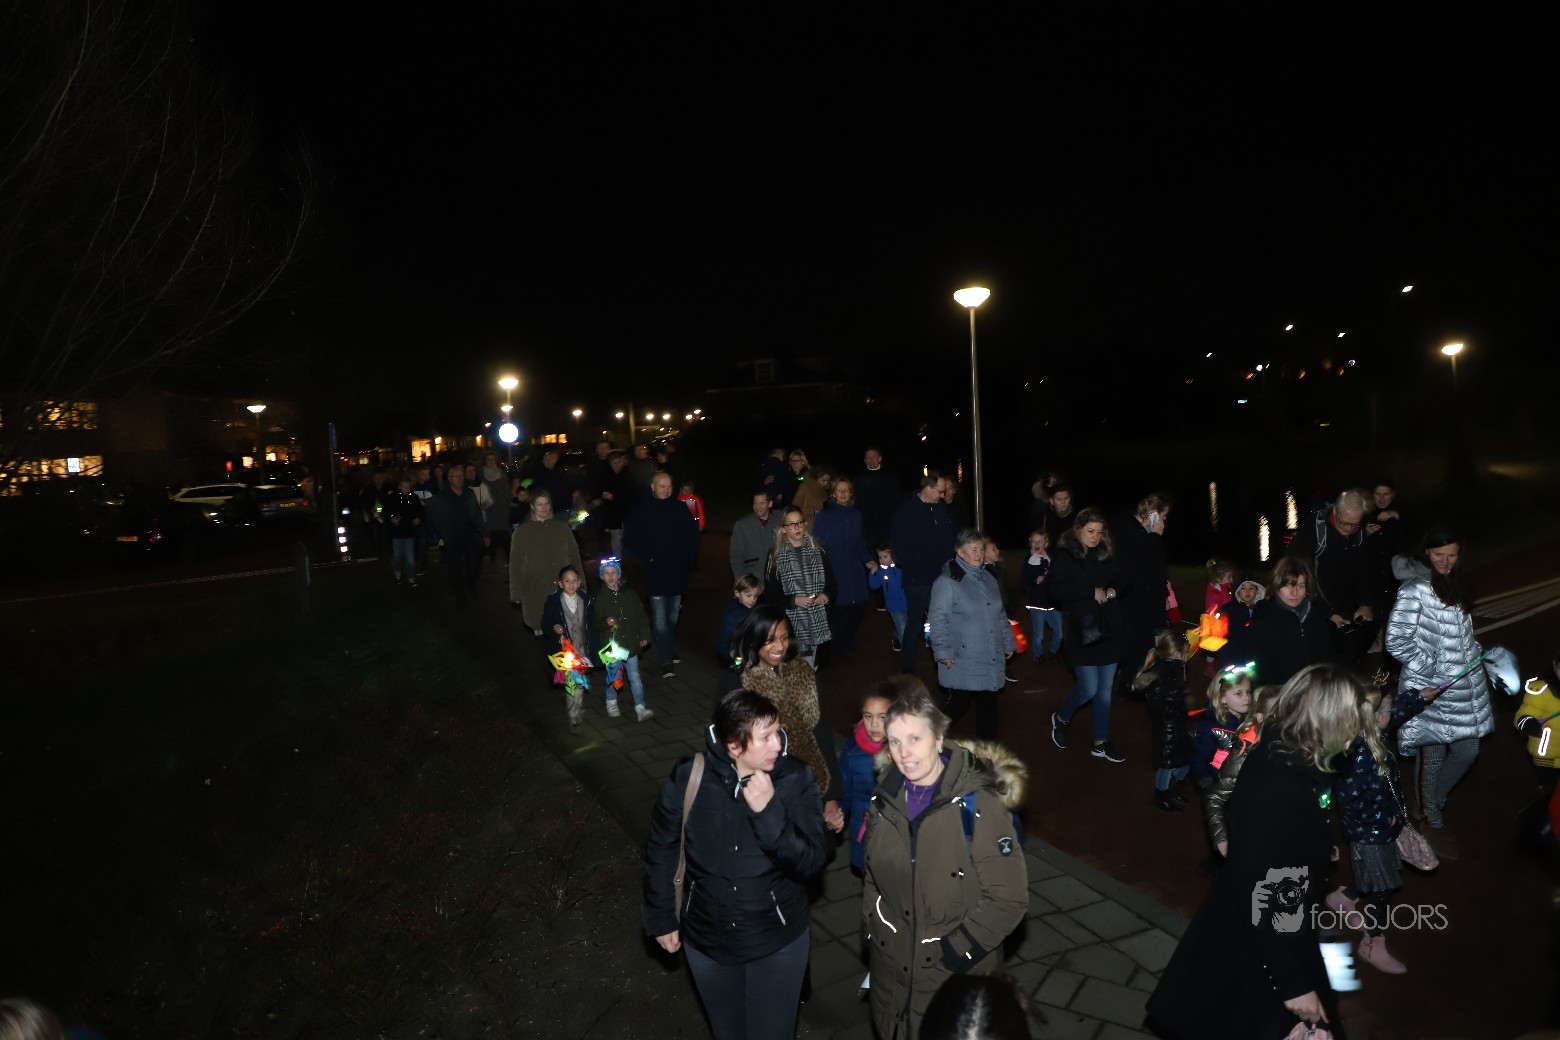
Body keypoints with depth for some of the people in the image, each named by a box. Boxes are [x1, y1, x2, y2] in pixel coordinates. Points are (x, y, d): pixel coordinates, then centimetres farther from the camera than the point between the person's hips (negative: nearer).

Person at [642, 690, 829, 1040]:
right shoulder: (688, 778, -19)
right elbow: (661, 849, -4)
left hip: (778, 941, -1)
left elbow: (813, 861, -23)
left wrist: (768, 811, -34)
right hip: (706, 939, 1)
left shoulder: (796, 779, -20)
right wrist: (662, 917, 3)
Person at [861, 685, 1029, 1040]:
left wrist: (956, 951, -16)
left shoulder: (979, 804, -21)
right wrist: (872, 930, 6)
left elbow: (1009, 899, -17)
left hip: (955, 974, -5)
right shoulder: (887, 796, -3)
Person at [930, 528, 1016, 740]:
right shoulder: (947, 582, -11)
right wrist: (943, 652, -16)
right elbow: (937, 619, -13)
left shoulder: (988, 579, 13)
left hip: (991, 658, 7)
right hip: (962, 661, -7)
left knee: (988, 703, 12)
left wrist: (1008, 642, 18)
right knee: (958, 704, -2)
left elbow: (1000, 615, 21)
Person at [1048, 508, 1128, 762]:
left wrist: (1113, 591, -3)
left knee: (1105, 689, 9)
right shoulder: (1064, 557, -6)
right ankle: (1061, 718, 24)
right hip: (1081, 632, -5)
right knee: (1089, 689, -6)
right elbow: (1056, 592, -16)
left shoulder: (1106, 555, 9)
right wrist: (1092, 592, -16)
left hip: (1107, 629, 5)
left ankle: (1101, 743, 21)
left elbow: (1123, 581, 19)